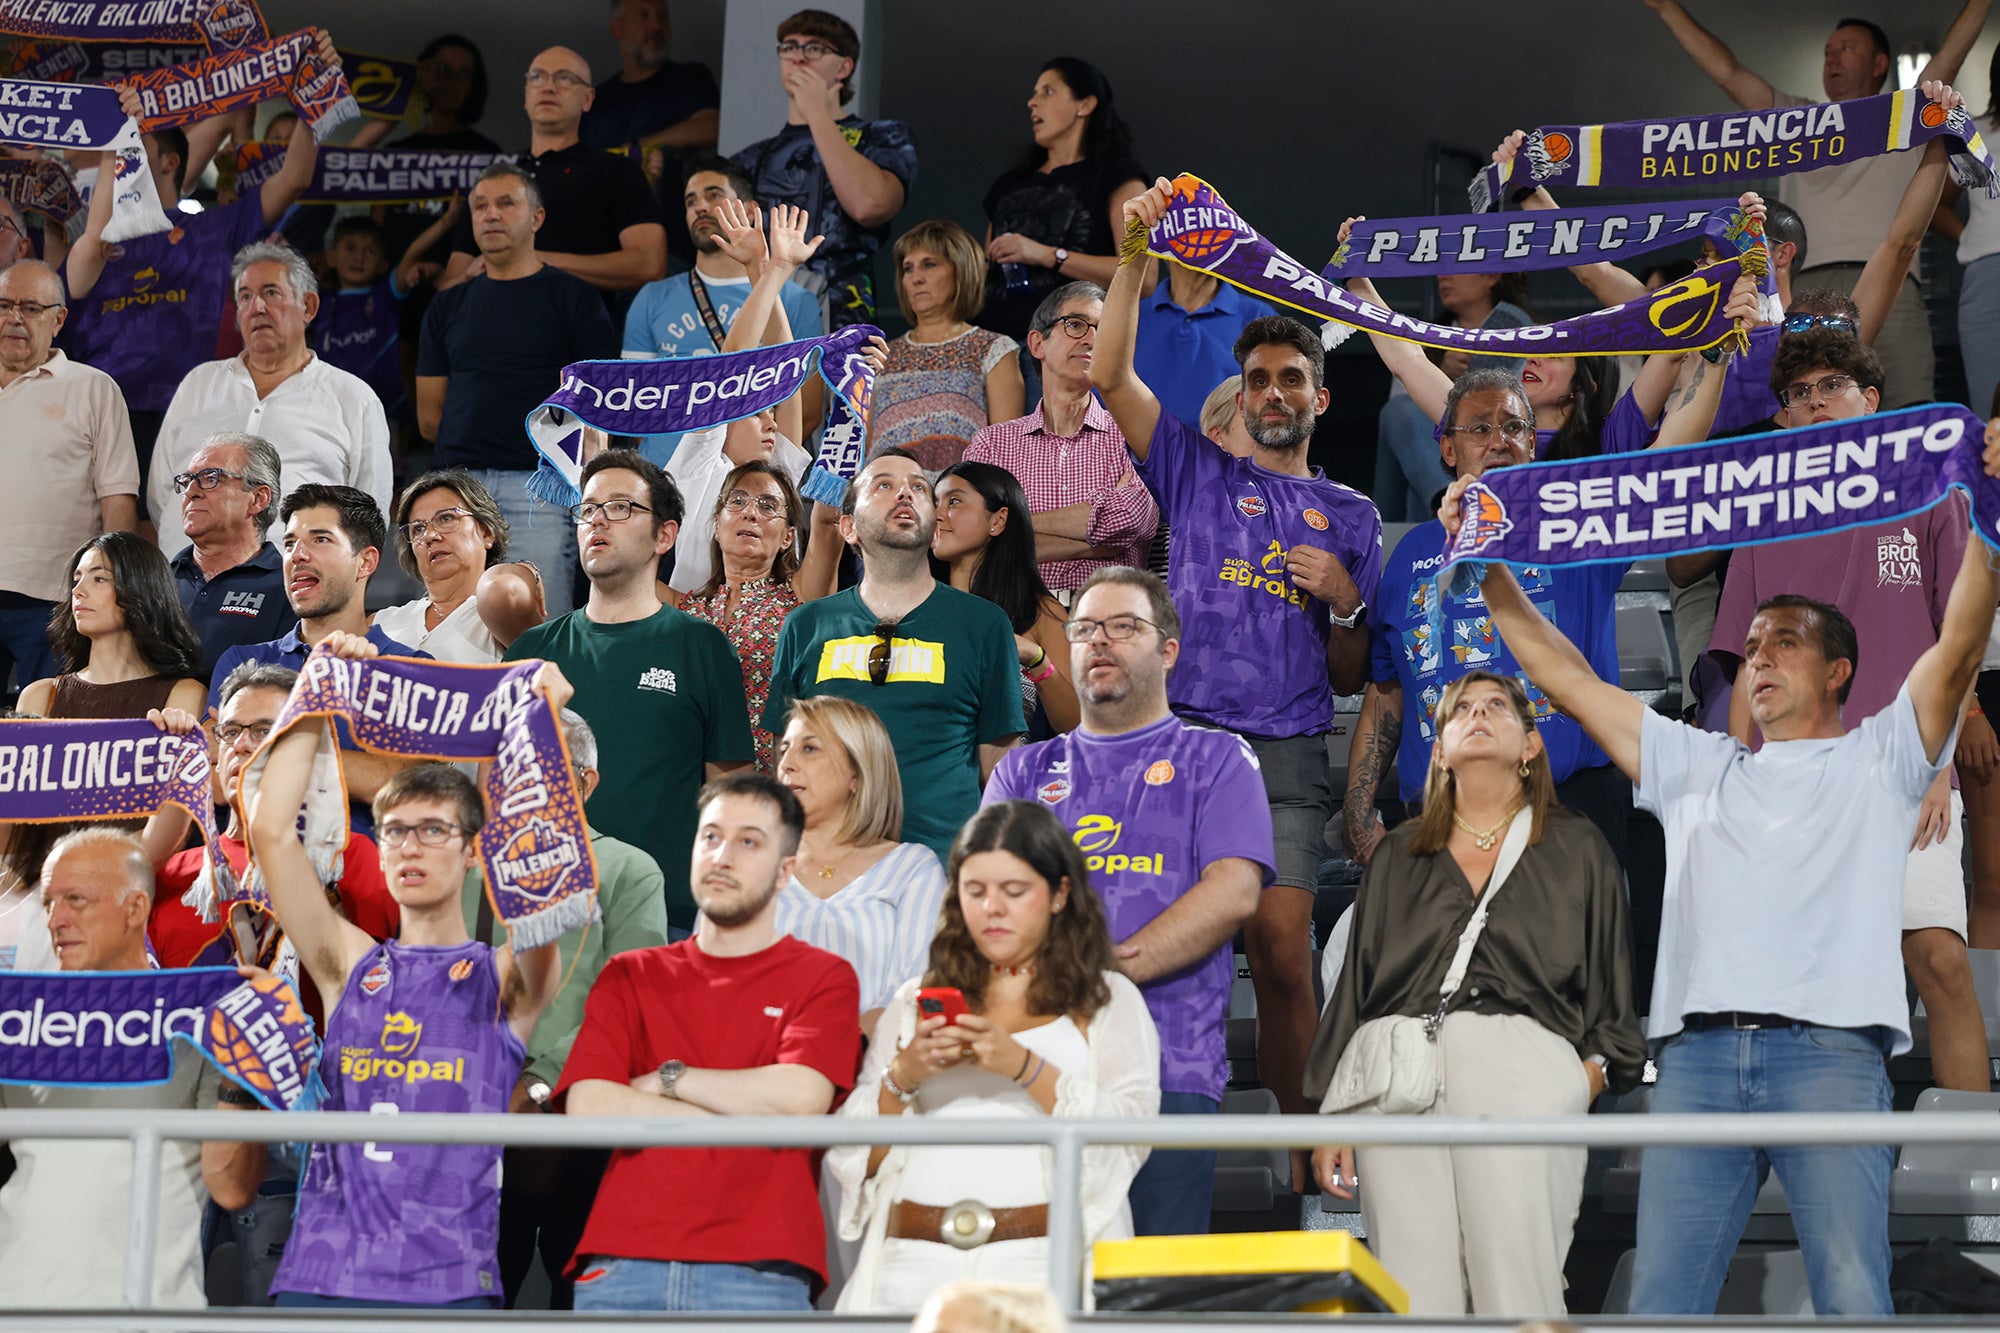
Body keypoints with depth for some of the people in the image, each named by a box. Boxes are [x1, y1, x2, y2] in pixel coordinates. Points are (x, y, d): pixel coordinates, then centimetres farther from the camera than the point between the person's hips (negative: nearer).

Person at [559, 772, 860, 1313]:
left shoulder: (823, 978, 8)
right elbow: (589, 1107, 1)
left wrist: (666, 1080, 2)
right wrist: (752, 1116, -2)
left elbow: (801, 1097, -9)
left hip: (756, 1270, -2)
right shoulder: (629, 977, 16)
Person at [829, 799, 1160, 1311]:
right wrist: (901, 1078, -2)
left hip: (1045, 1260, -2)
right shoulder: (916, 1000, 22)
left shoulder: (1107, 1001, 15)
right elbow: (855, 1155, 16)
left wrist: (1025, 1067, -10)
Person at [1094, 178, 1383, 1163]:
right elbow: (1110, 377, 2)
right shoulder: (1197, 474, 16)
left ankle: (1296, 1145, -3)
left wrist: (1344, 602, -1)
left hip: (1287, 756, 0)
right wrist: (1135, 259, -7)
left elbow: (1350, 680, 19)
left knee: (1282, 952, -9)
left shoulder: (1350, 518, 19)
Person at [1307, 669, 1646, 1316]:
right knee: (1412, 1298, -7)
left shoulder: (1577, 849, 20)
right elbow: (1353, 986, 21)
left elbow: (1611, 980, 14)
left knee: (1515, 1290, -13)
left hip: (1524, 1072, -2)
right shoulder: (1399, 856, 25)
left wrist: (1593, 1070, -4)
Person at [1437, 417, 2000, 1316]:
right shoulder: (1697, 767, 29)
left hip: (1830, 1048, -3)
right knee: (1661, 1301, -7)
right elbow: (1566, 679, 28)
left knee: (1850, 1300, -15)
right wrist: (1485, 566, 23)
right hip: (1696, 1054, 3)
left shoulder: (1876, 759, 18)